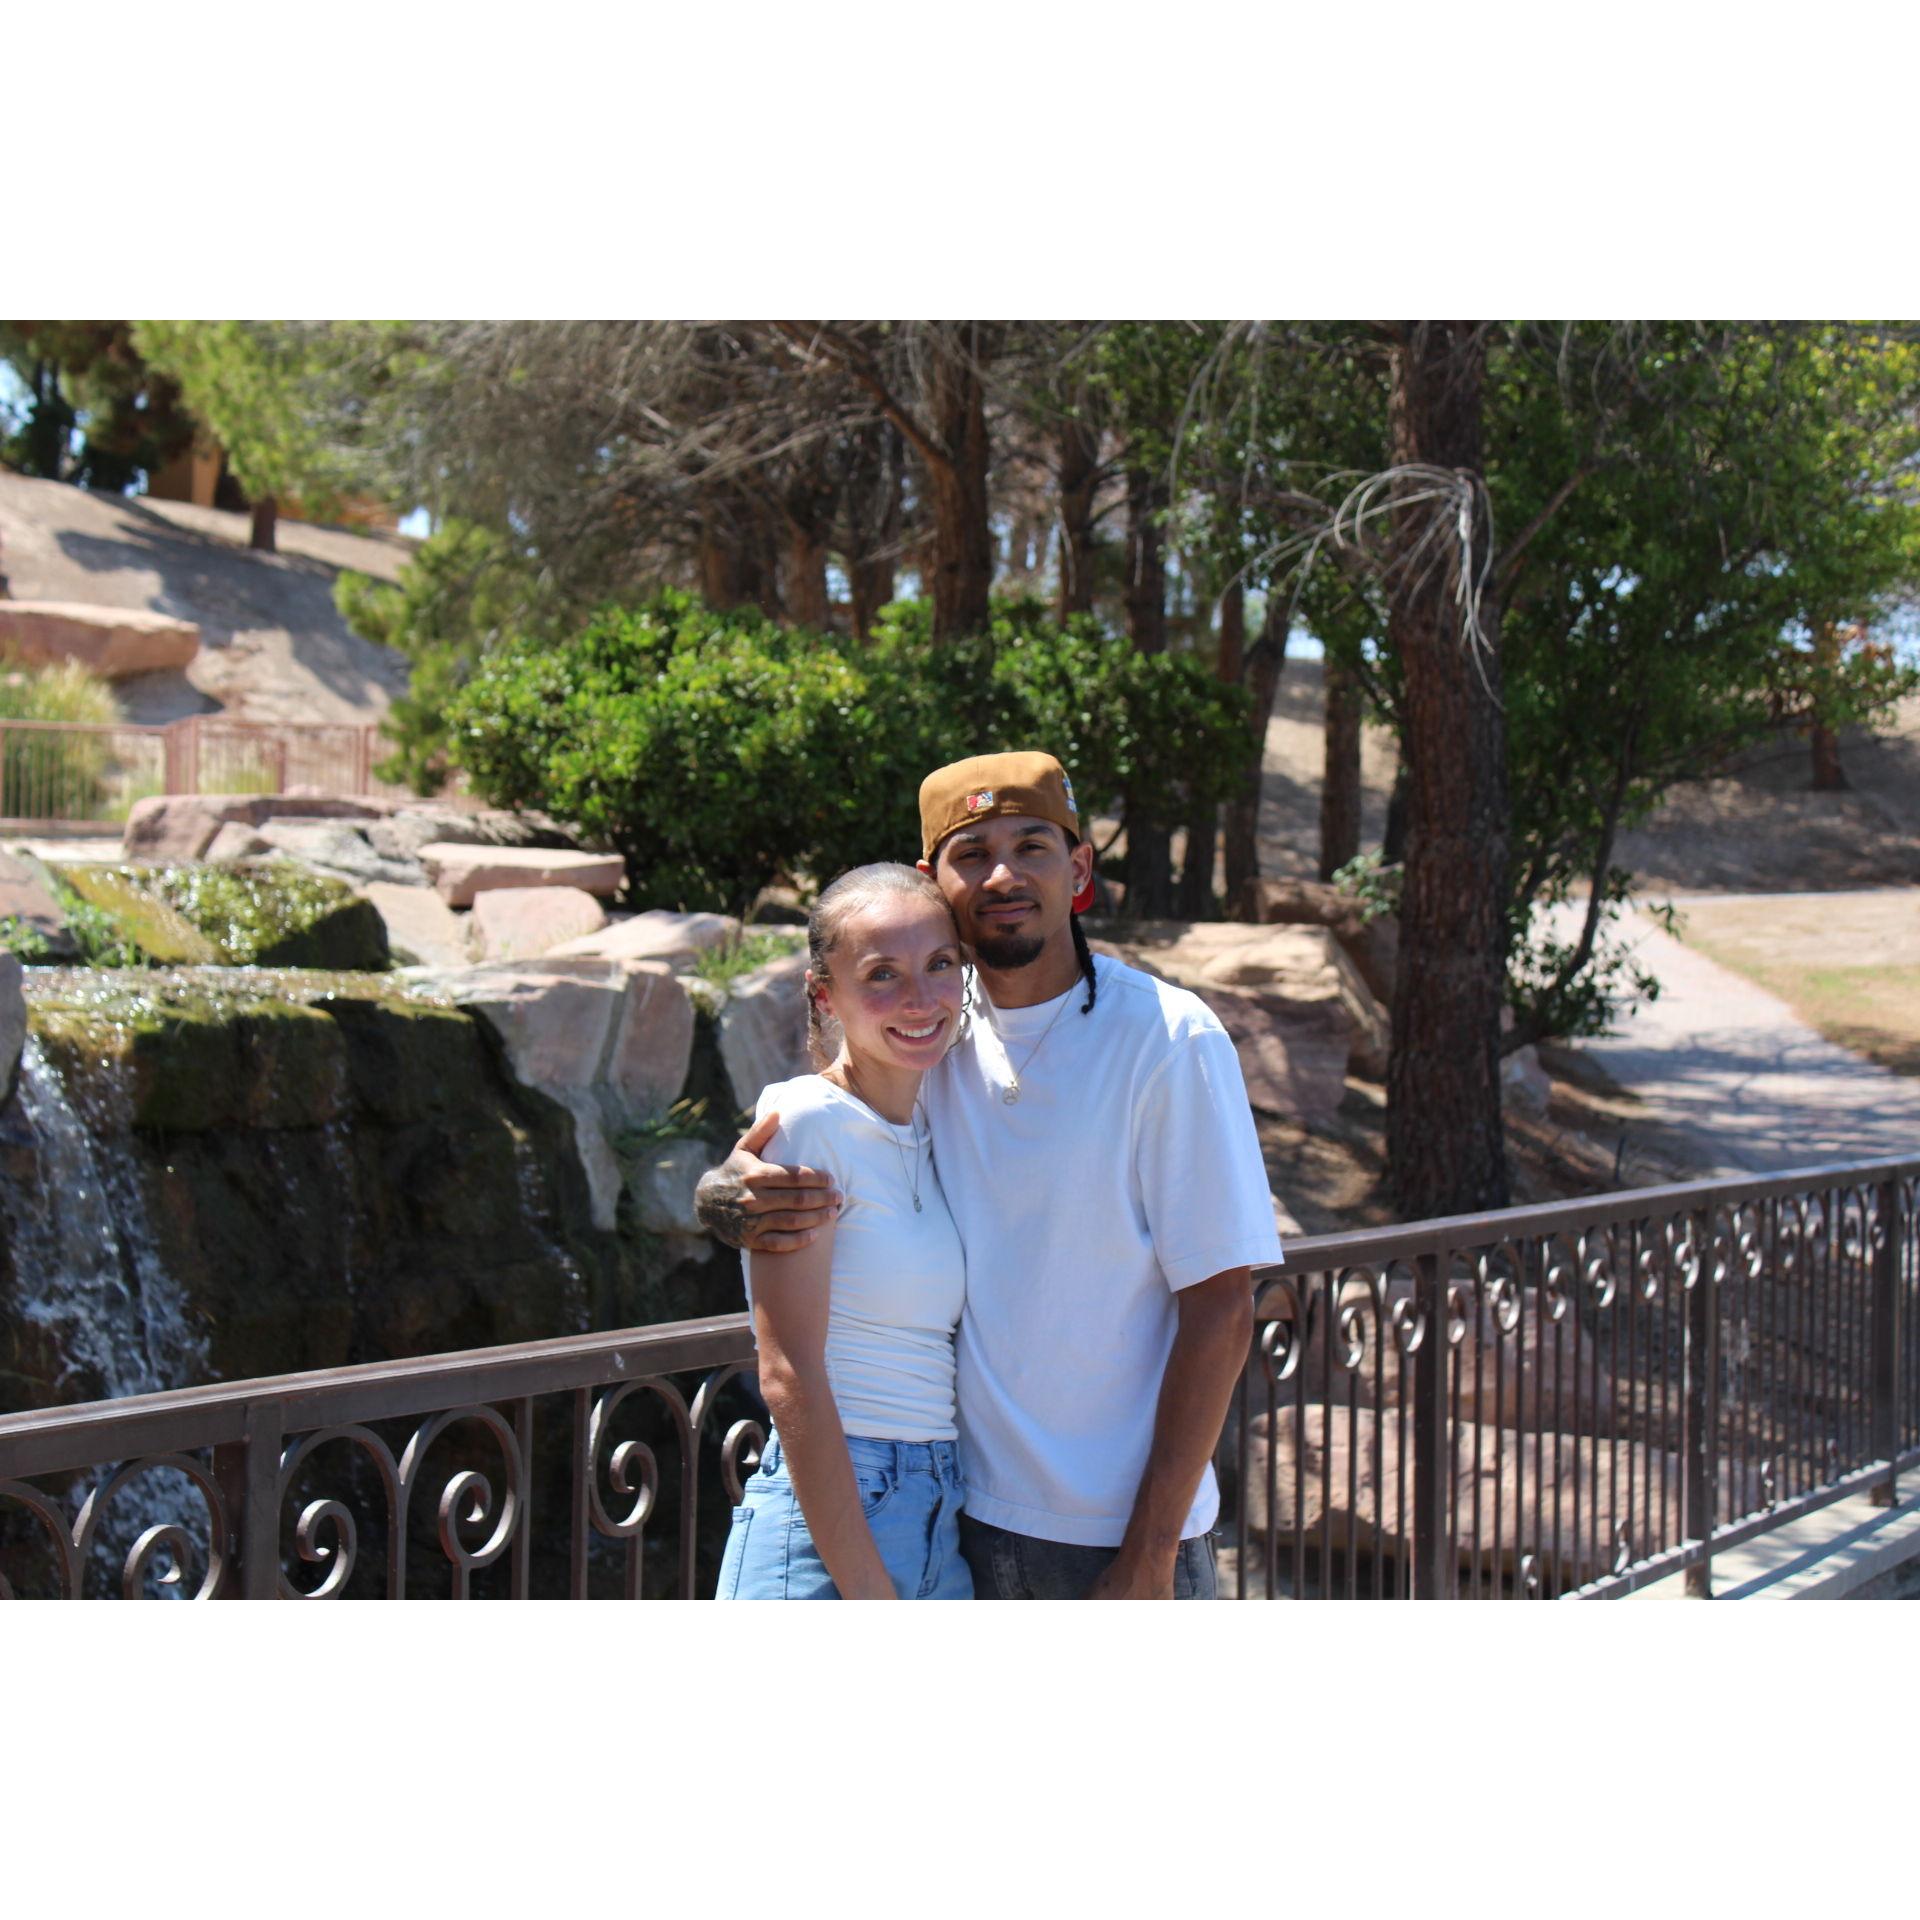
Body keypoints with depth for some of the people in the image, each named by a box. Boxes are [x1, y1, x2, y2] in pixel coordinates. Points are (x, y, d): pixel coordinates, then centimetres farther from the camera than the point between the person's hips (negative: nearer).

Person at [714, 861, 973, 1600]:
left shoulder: (933, 1131, 11)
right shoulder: (807, 1121, -11)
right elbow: (789, 1378, -15)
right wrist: (869, 1595, -16)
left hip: (942, 1526, 7)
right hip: (822, 1516, -7)